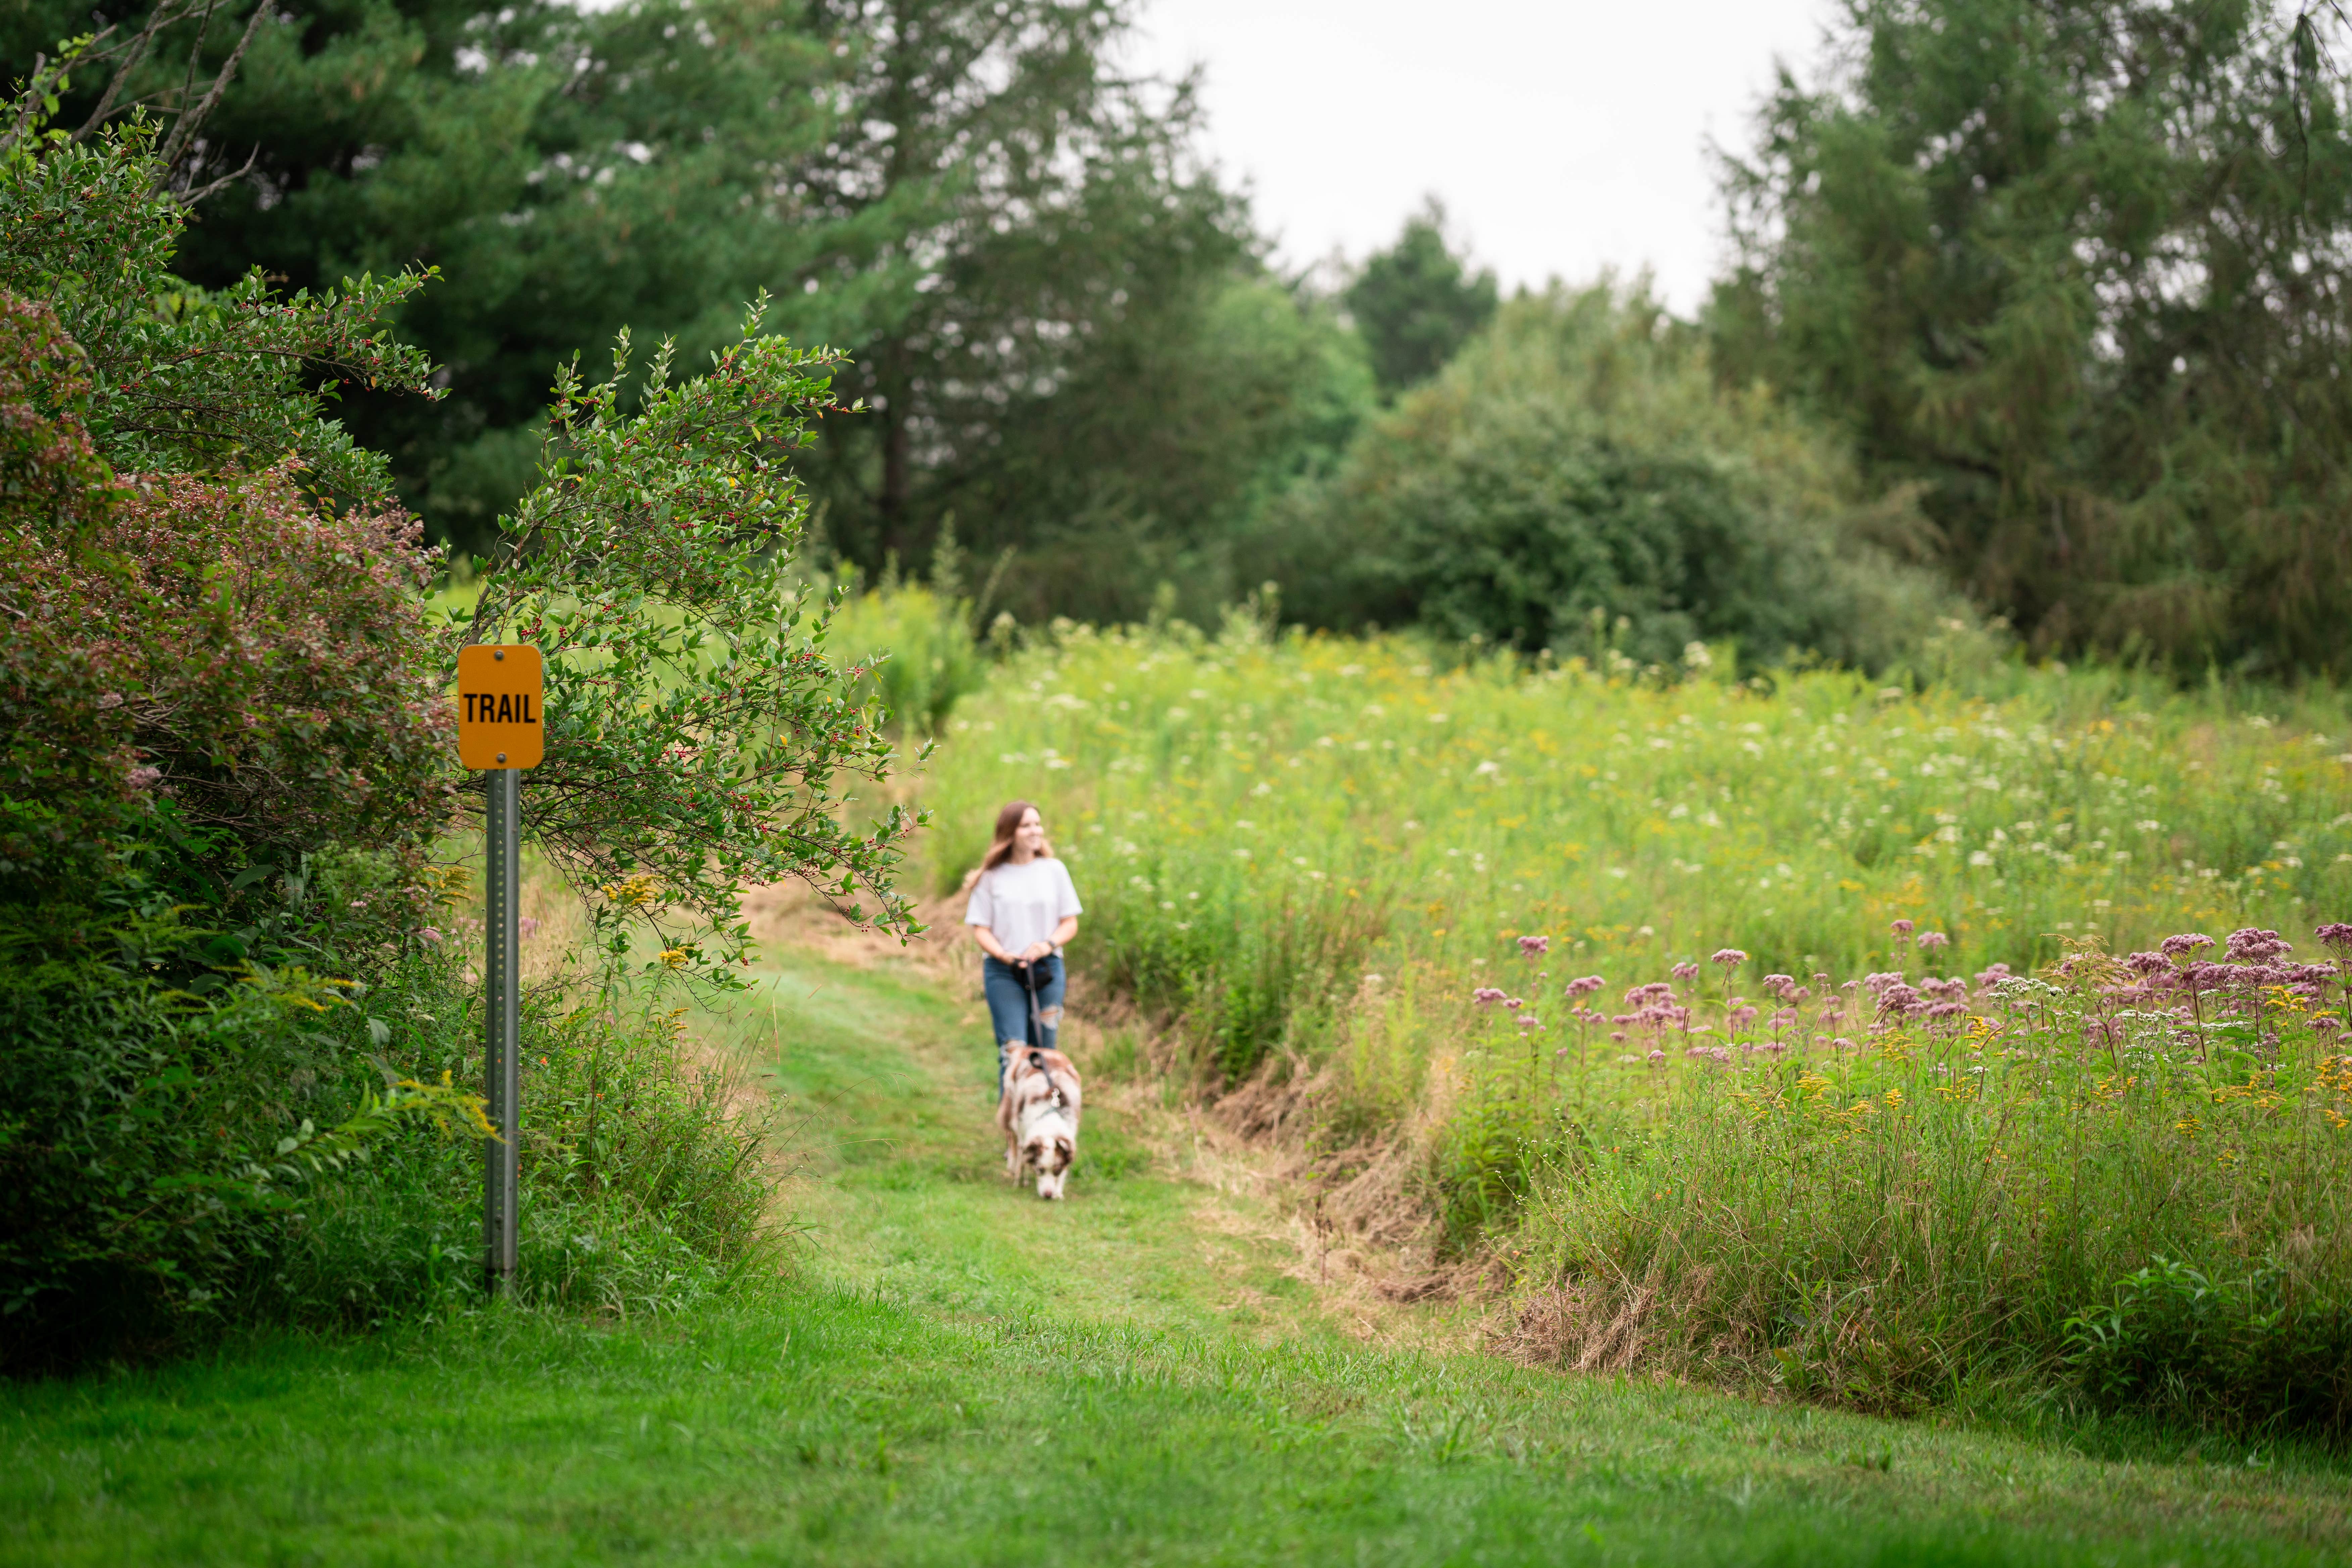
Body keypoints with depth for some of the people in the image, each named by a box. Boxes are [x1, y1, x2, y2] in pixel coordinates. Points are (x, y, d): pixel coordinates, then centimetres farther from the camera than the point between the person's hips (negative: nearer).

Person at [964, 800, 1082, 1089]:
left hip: (1047, 968, 2)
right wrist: (1006, 956, -15)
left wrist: (1048, 945, -11)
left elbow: (1070, 923, 9)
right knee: (1013, 1051, -12)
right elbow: (981, 929, 2)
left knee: (1044, 1050, 4)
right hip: (1003, 972, -2)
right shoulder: (992, 877, 2)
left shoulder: (1054, 870, 7)